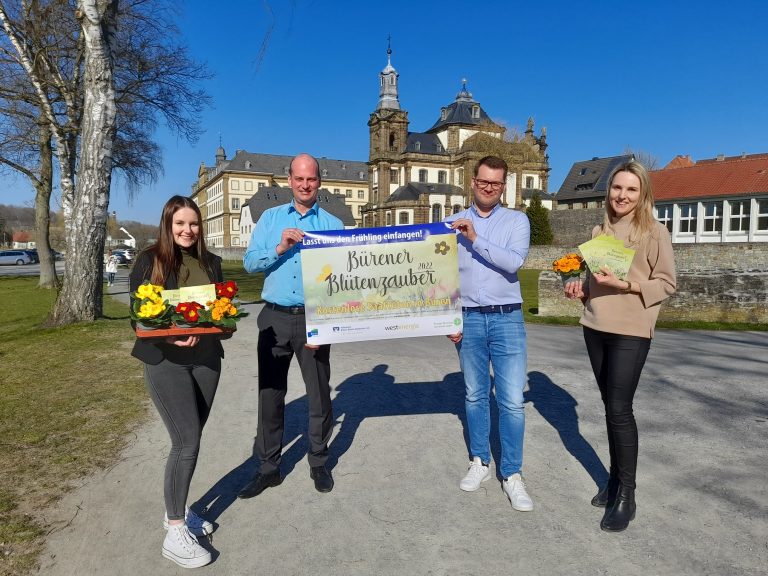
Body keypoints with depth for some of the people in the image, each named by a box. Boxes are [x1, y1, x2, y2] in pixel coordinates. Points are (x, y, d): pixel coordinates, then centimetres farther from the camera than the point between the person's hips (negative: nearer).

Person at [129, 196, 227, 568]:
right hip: (166, 360, -5)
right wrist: (170, 337, -22)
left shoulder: (211, 262, 9)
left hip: (206, 359, 5)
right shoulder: (149, 261, -3)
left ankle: (176, 511, 31)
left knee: (189, 440, 13)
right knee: (187, 442, -10)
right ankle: (175, 532, 5)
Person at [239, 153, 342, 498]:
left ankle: (319, 463, 27)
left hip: (314, 319, -1)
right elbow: (249, 262, 2)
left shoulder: (333, 224, 3)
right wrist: (279, 248, -16)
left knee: (319, 393, 9)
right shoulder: (270, 218, 9)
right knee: (270, 393, 8)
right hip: (275, 317, 2)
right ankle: (268, 467, 23)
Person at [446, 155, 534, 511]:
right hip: (468, 320, 2)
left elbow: (514, 262, -14)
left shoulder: (517, 220, 3)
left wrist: (476, 239, -19)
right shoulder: (454, 224, 7)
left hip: (507, 319, -1)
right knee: (475, 396, 12)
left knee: (512, 401, -2)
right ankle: (480, 462, 27)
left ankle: (512, 474, 11)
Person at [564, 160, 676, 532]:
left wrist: (627, 284, -21)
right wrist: (580, 288, 0)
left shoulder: (655, 232, -6)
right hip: (595, 327, 6)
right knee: (610, 406, 13)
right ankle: (615, 478, 26)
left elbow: (667, 283, -7)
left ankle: (627, 495, 8)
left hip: (631, 331, -5)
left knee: (620, 409, -7)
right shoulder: (599, 231, 10)